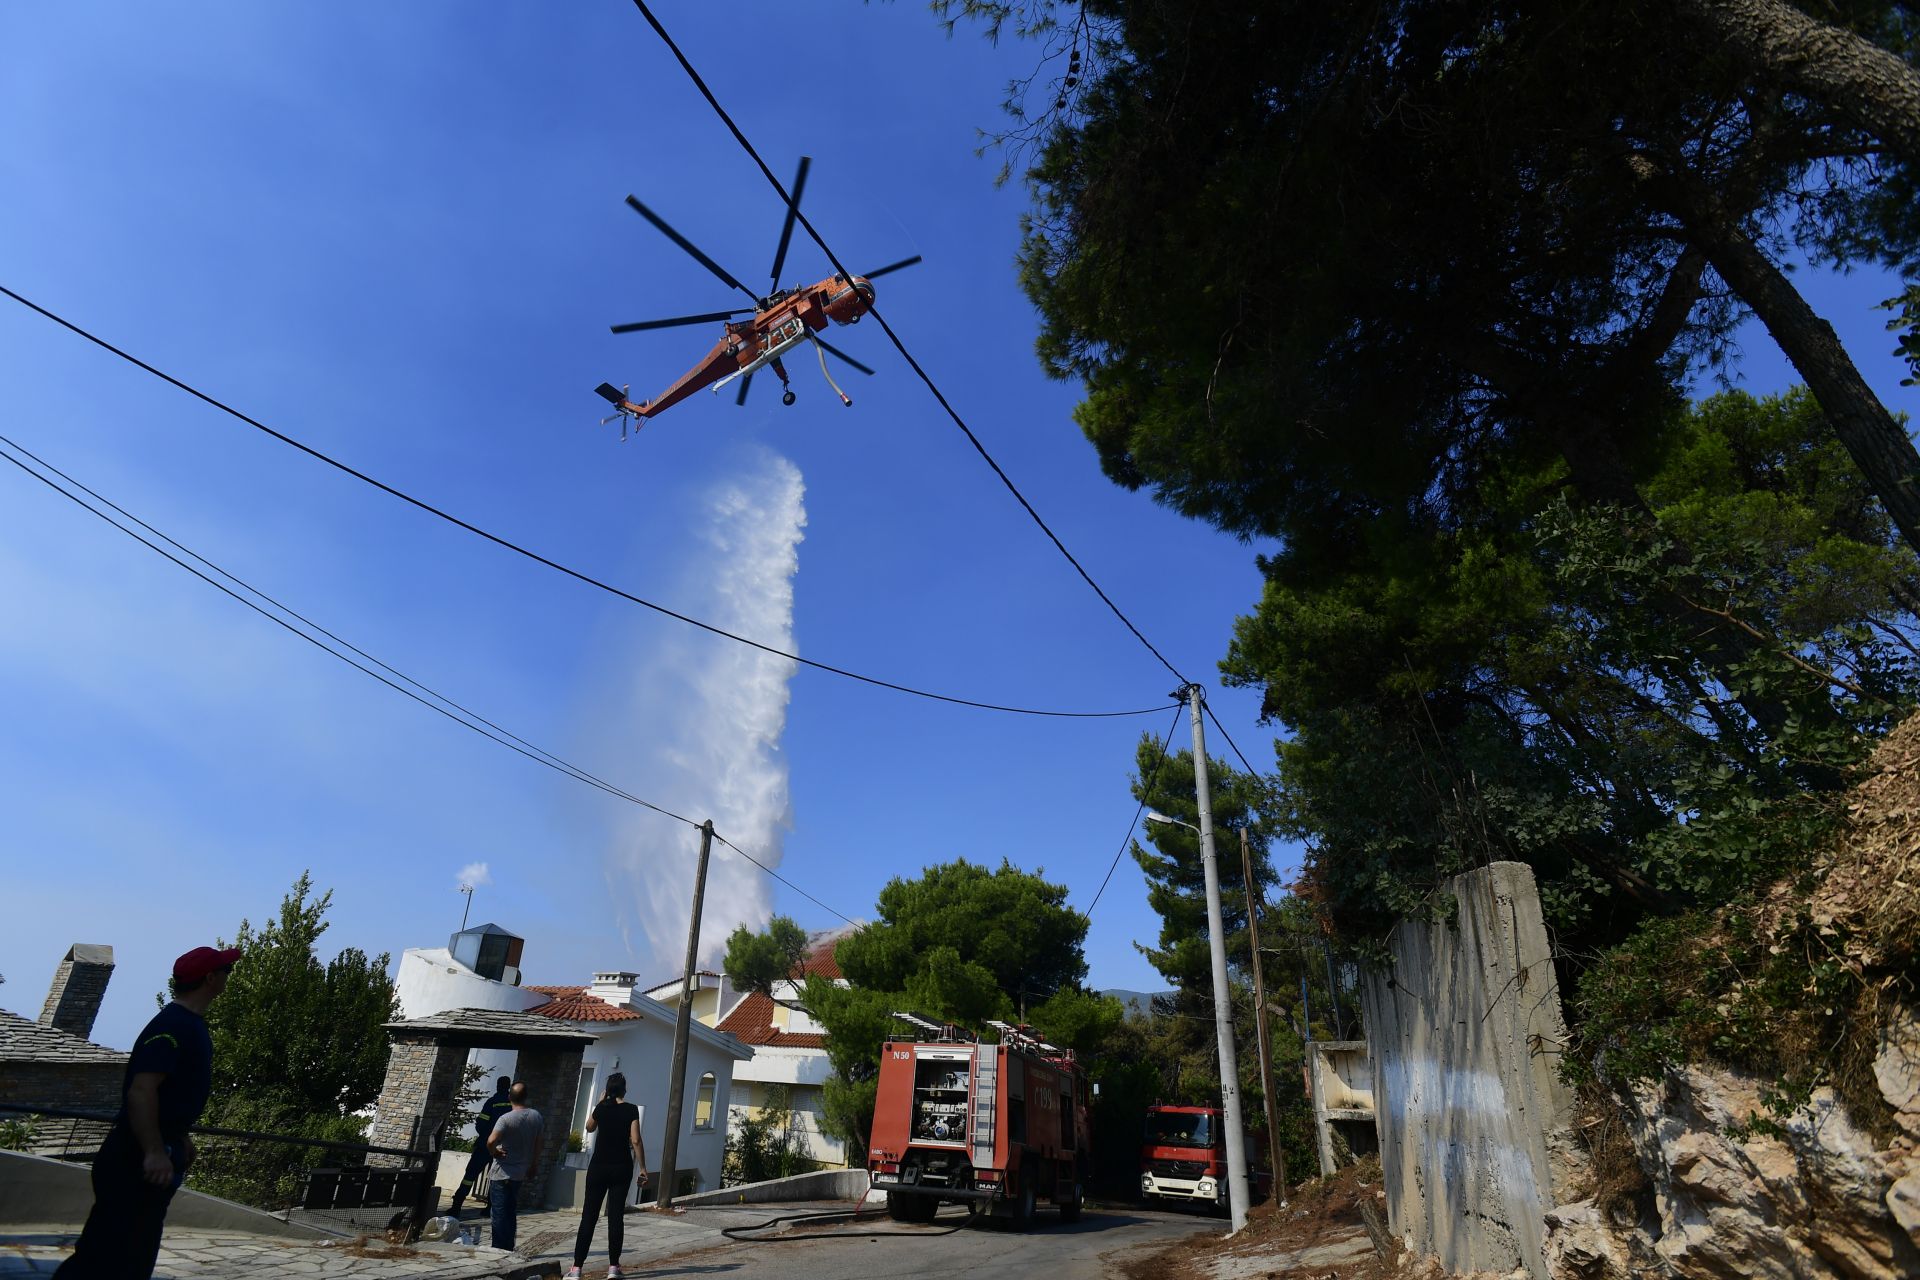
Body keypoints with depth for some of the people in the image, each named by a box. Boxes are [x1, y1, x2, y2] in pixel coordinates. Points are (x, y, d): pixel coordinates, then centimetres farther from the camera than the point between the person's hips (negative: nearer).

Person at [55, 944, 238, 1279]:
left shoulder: (191, 1024, 13)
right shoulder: (173, 1025, -20)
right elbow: (141, 1091, -29)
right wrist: (154, 1153, -34)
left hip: (156, 1156, 11)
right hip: (136, 1163, -11)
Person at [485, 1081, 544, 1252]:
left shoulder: (506, 1119, -18)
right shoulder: (536, 1117, 0)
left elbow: (491, 1141, -31)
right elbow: (538, 1144, 7)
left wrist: (495, 1152, -10)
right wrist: (533, 1166, 18)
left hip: (502, 1174, -6)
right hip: (521, 1173, 6)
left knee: (499, 1214, 3)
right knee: (511, 1213, 17)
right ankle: (508, 1249, 22)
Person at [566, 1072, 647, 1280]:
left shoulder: (601, 1107, 0)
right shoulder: (631, 1109, -7)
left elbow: (589, 1128, 21)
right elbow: (636, 1141, -11)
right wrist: (642, 1168, -5)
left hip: (598, 1166, 1)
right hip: (621, 1167, -1)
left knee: (589, 1216, 4)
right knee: (615, 1216, 4)